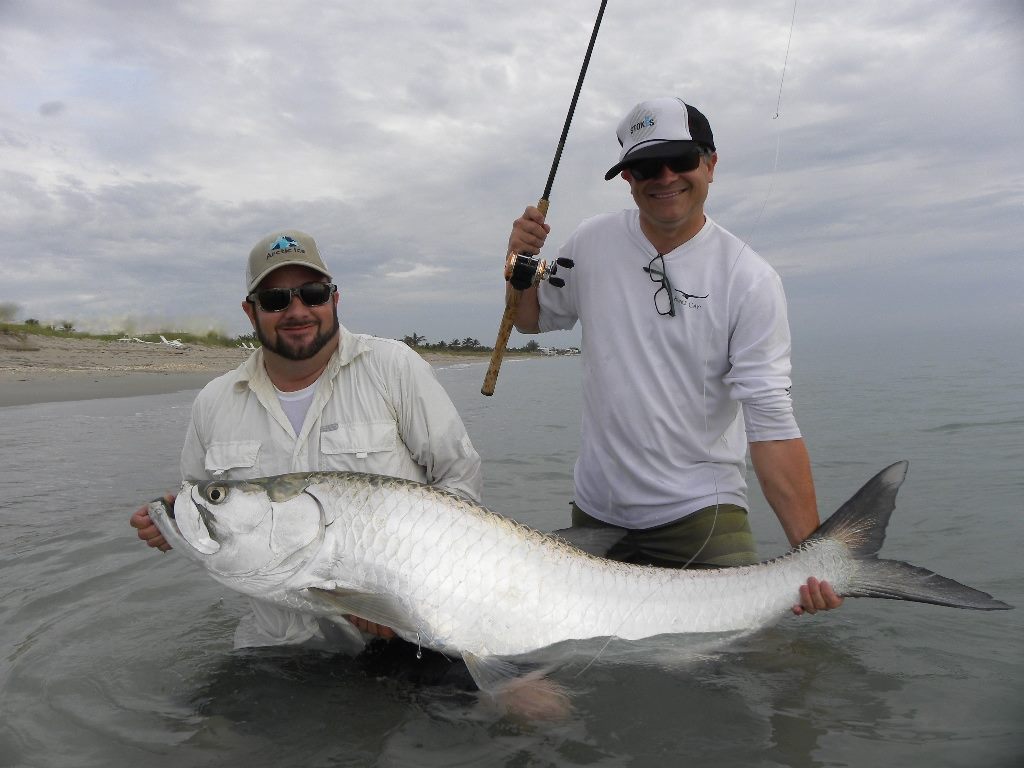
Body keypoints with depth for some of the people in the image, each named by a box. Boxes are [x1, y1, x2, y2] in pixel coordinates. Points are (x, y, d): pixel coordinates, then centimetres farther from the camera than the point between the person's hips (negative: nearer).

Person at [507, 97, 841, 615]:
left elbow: (770, 418, -16)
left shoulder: (750, 280, -11)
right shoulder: (591, 244, -2)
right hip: (596, 510, 3)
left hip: (701, 513, -3)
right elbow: (532, 320, 15)